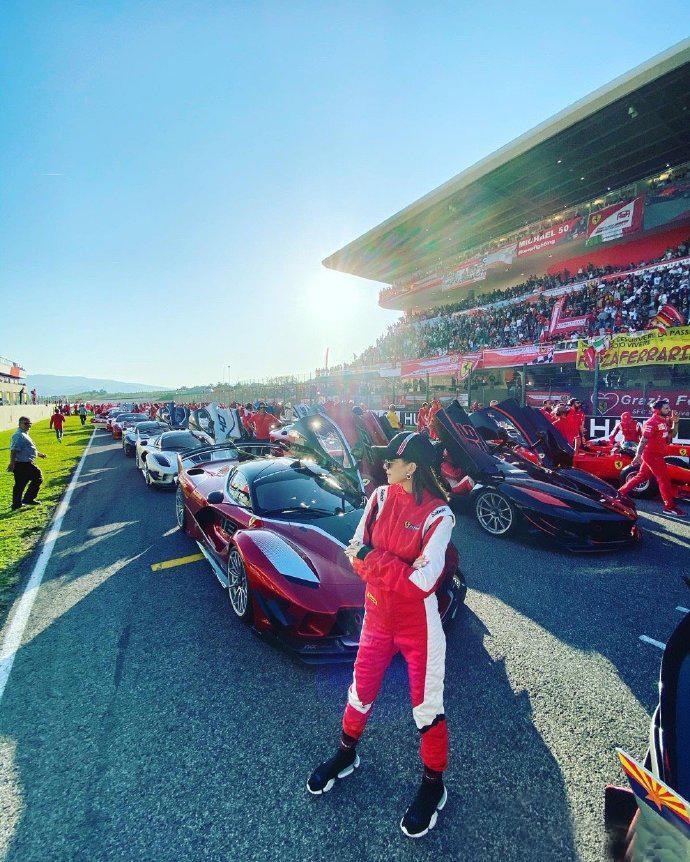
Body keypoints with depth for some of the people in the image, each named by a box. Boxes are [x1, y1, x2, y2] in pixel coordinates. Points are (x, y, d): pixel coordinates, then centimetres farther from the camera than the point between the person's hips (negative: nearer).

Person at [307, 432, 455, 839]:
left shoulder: (438, 515, -21)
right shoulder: (381, 496, -6)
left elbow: (423, 582, -25)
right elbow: (356, 551, -5)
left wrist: (372, 557, -22)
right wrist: (398, 571, -21)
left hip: (419, 623, -4)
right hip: (378, 614, 5)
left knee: (427, 706, 14)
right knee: (361, 689, 22)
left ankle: (433, 785, 42)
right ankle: (346, 755, 50)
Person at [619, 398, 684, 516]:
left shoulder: (664, 421, 11)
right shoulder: (652, 422, -16)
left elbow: (671, 435, 19)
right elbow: (643, 440, -21)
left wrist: (675, 423, 4)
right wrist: (637, 456, -26)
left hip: (656, 455, 9)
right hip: (652, 455, -9)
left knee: (641, 476, 14)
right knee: (664, 479, -4)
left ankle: (621, 492, 20)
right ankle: (670, 506, 3)